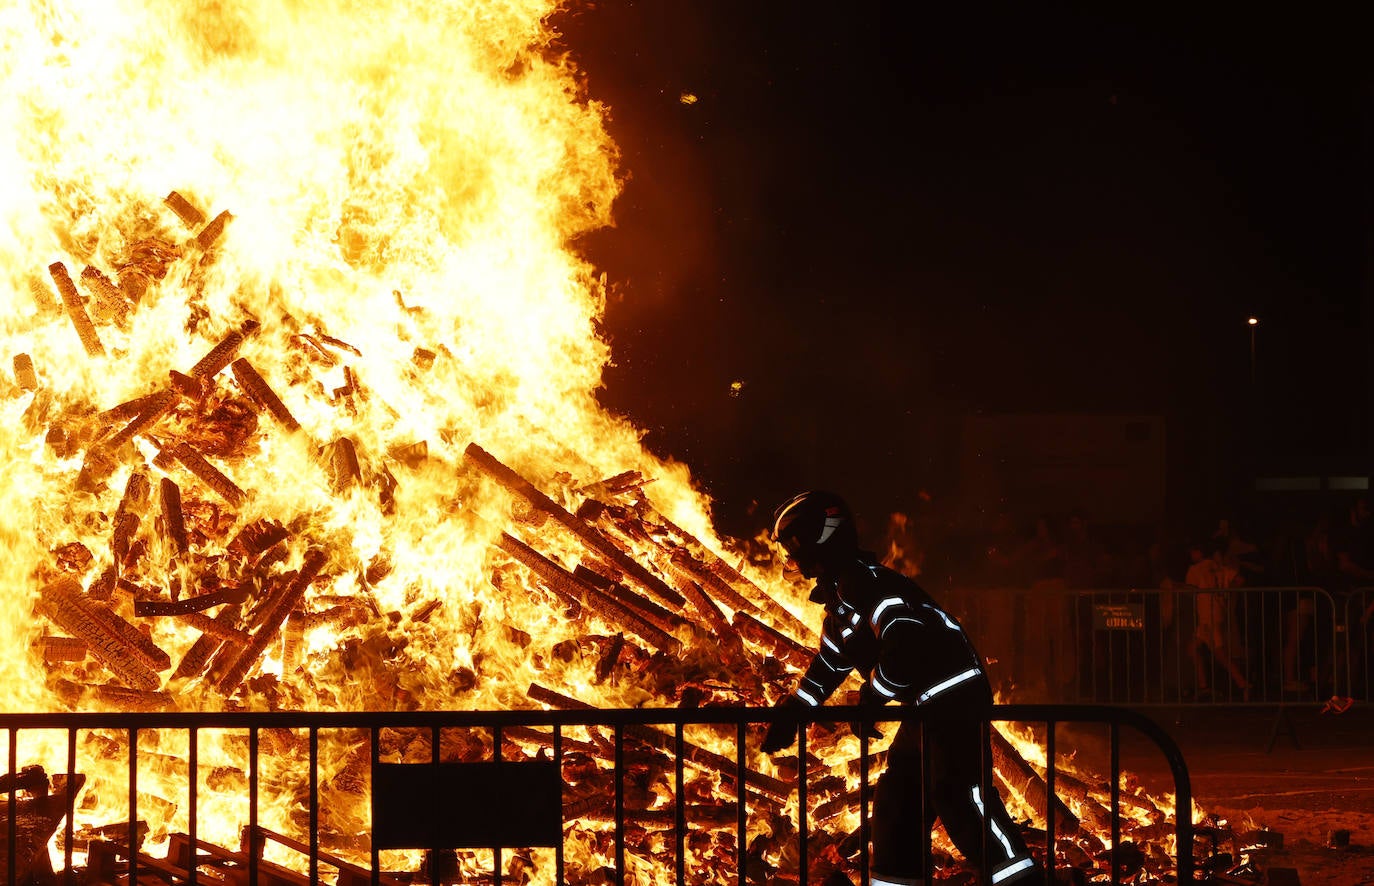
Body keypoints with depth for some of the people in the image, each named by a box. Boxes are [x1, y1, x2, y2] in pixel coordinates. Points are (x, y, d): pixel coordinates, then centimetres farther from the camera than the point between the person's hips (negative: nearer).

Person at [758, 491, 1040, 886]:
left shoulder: (865, 582, -16)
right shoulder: (839, 591, 17)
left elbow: (905, 643, -29)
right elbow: (830, 660, 28)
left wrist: (871, 698, -18)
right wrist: (792, 713, 24)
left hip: (956, 696, -11)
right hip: (927, 704, 11)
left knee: (961, 796, -18)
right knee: (896, 800, 13)